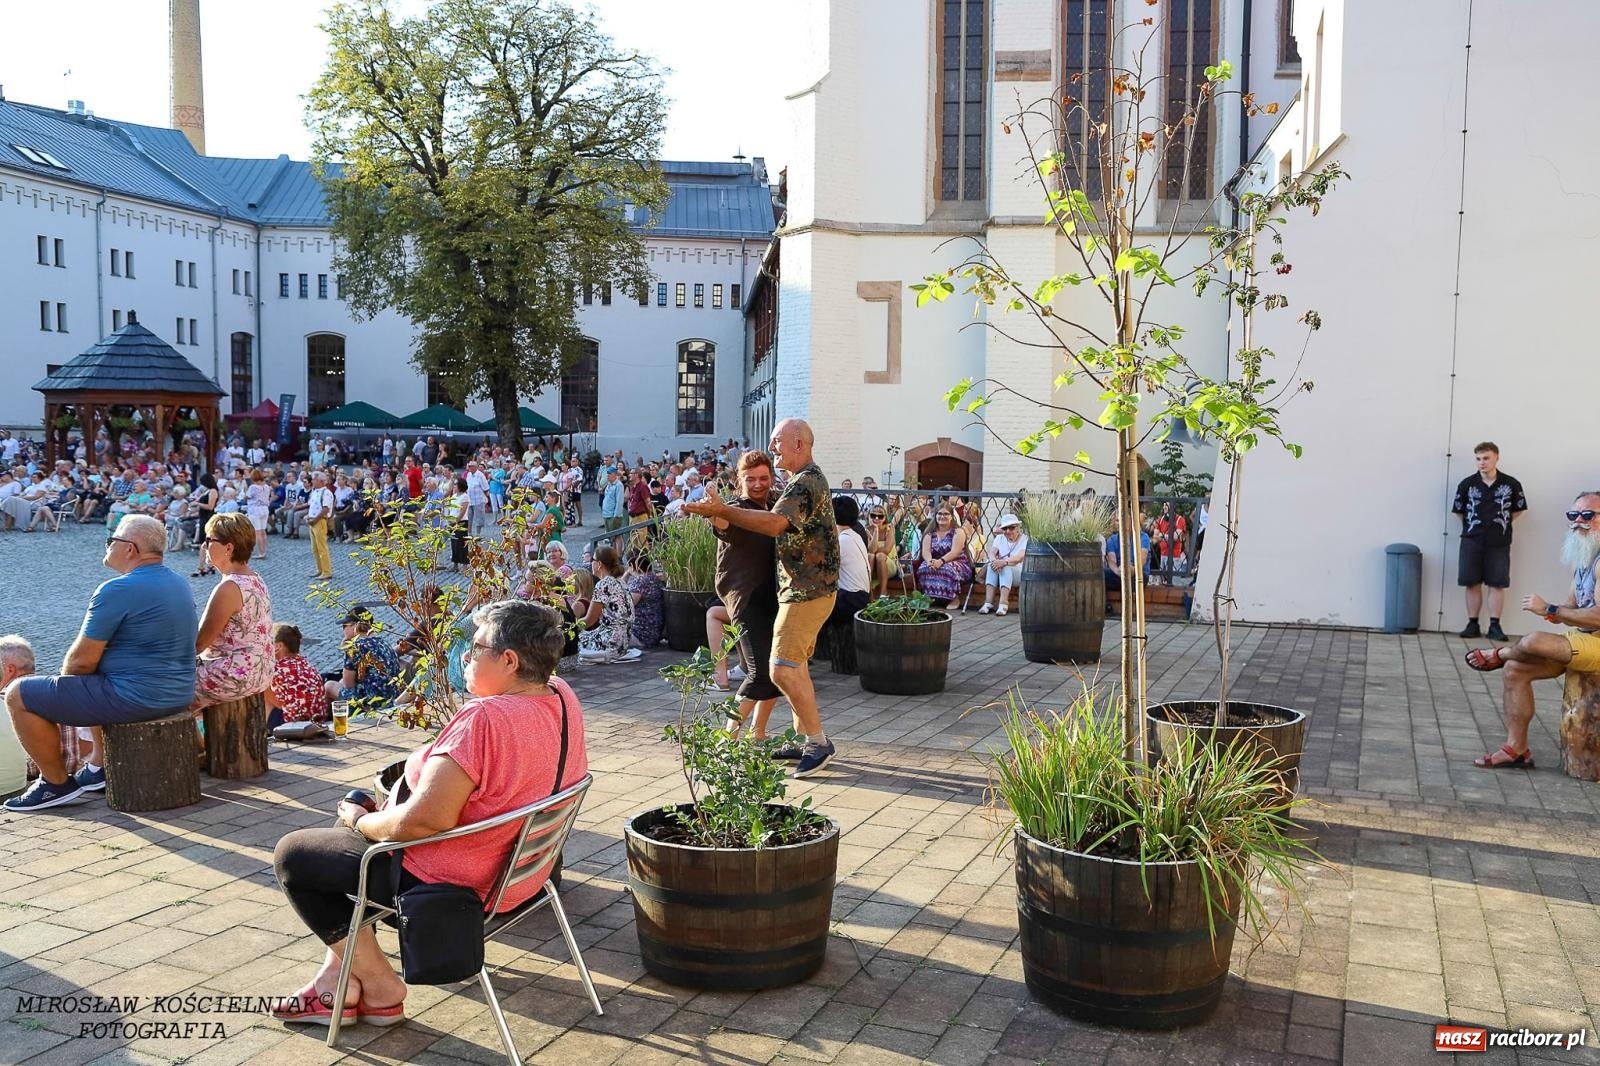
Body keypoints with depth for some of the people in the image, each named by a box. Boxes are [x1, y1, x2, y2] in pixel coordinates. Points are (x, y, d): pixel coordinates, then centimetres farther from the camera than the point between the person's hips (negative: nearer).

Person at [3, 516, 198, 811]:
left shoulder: (117, 590, -19)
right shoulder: (178, 583, 9)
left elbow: (82, 660, -17)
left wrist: (64, 677, 8)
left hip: (135, 698, -9)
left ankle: (57, 783, 13)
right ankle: (99, 766, 34)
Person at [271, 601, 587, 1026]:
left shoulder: (486, 719, -34)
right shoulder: (562, 696, -7)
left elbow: (423, 820, -31)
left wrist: (360, 820, -13)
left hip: (451, 886, -10)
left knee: (291, 854, 7)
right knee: (354, 824, 26)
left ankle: (380, 985, 13)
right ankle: (340, 970, 26)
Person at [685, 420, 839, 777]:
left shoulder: (805, 482, -17)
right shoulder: (807, 480, 18)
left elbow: (774, 523, -31)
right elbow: (781, 524, 15)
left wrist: (723, 511, -30)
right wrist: (724, 512, 6)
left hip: (807, 591, -11)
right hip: (802, 588, 11)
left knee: (783, 669, -12)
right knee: (794, 666, 16)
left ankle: (819, 742, -4)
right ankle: (805, 737, 24)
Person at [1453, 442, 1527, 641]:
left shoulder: (1511, 484, -2)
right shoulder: (1467, 484, -2)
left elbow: (1518, 509, 11)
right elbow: (1459, 510, 10)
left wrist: (1502, 523, 6)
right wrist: (1472, 526, 6)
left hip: (1499, 542, 0)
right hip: (1472, 541, 0)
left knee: (1497, 584, 1)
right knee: (1473, 584, 3)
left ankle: (1494, 625, 7)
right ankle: (1473, 624, 10)